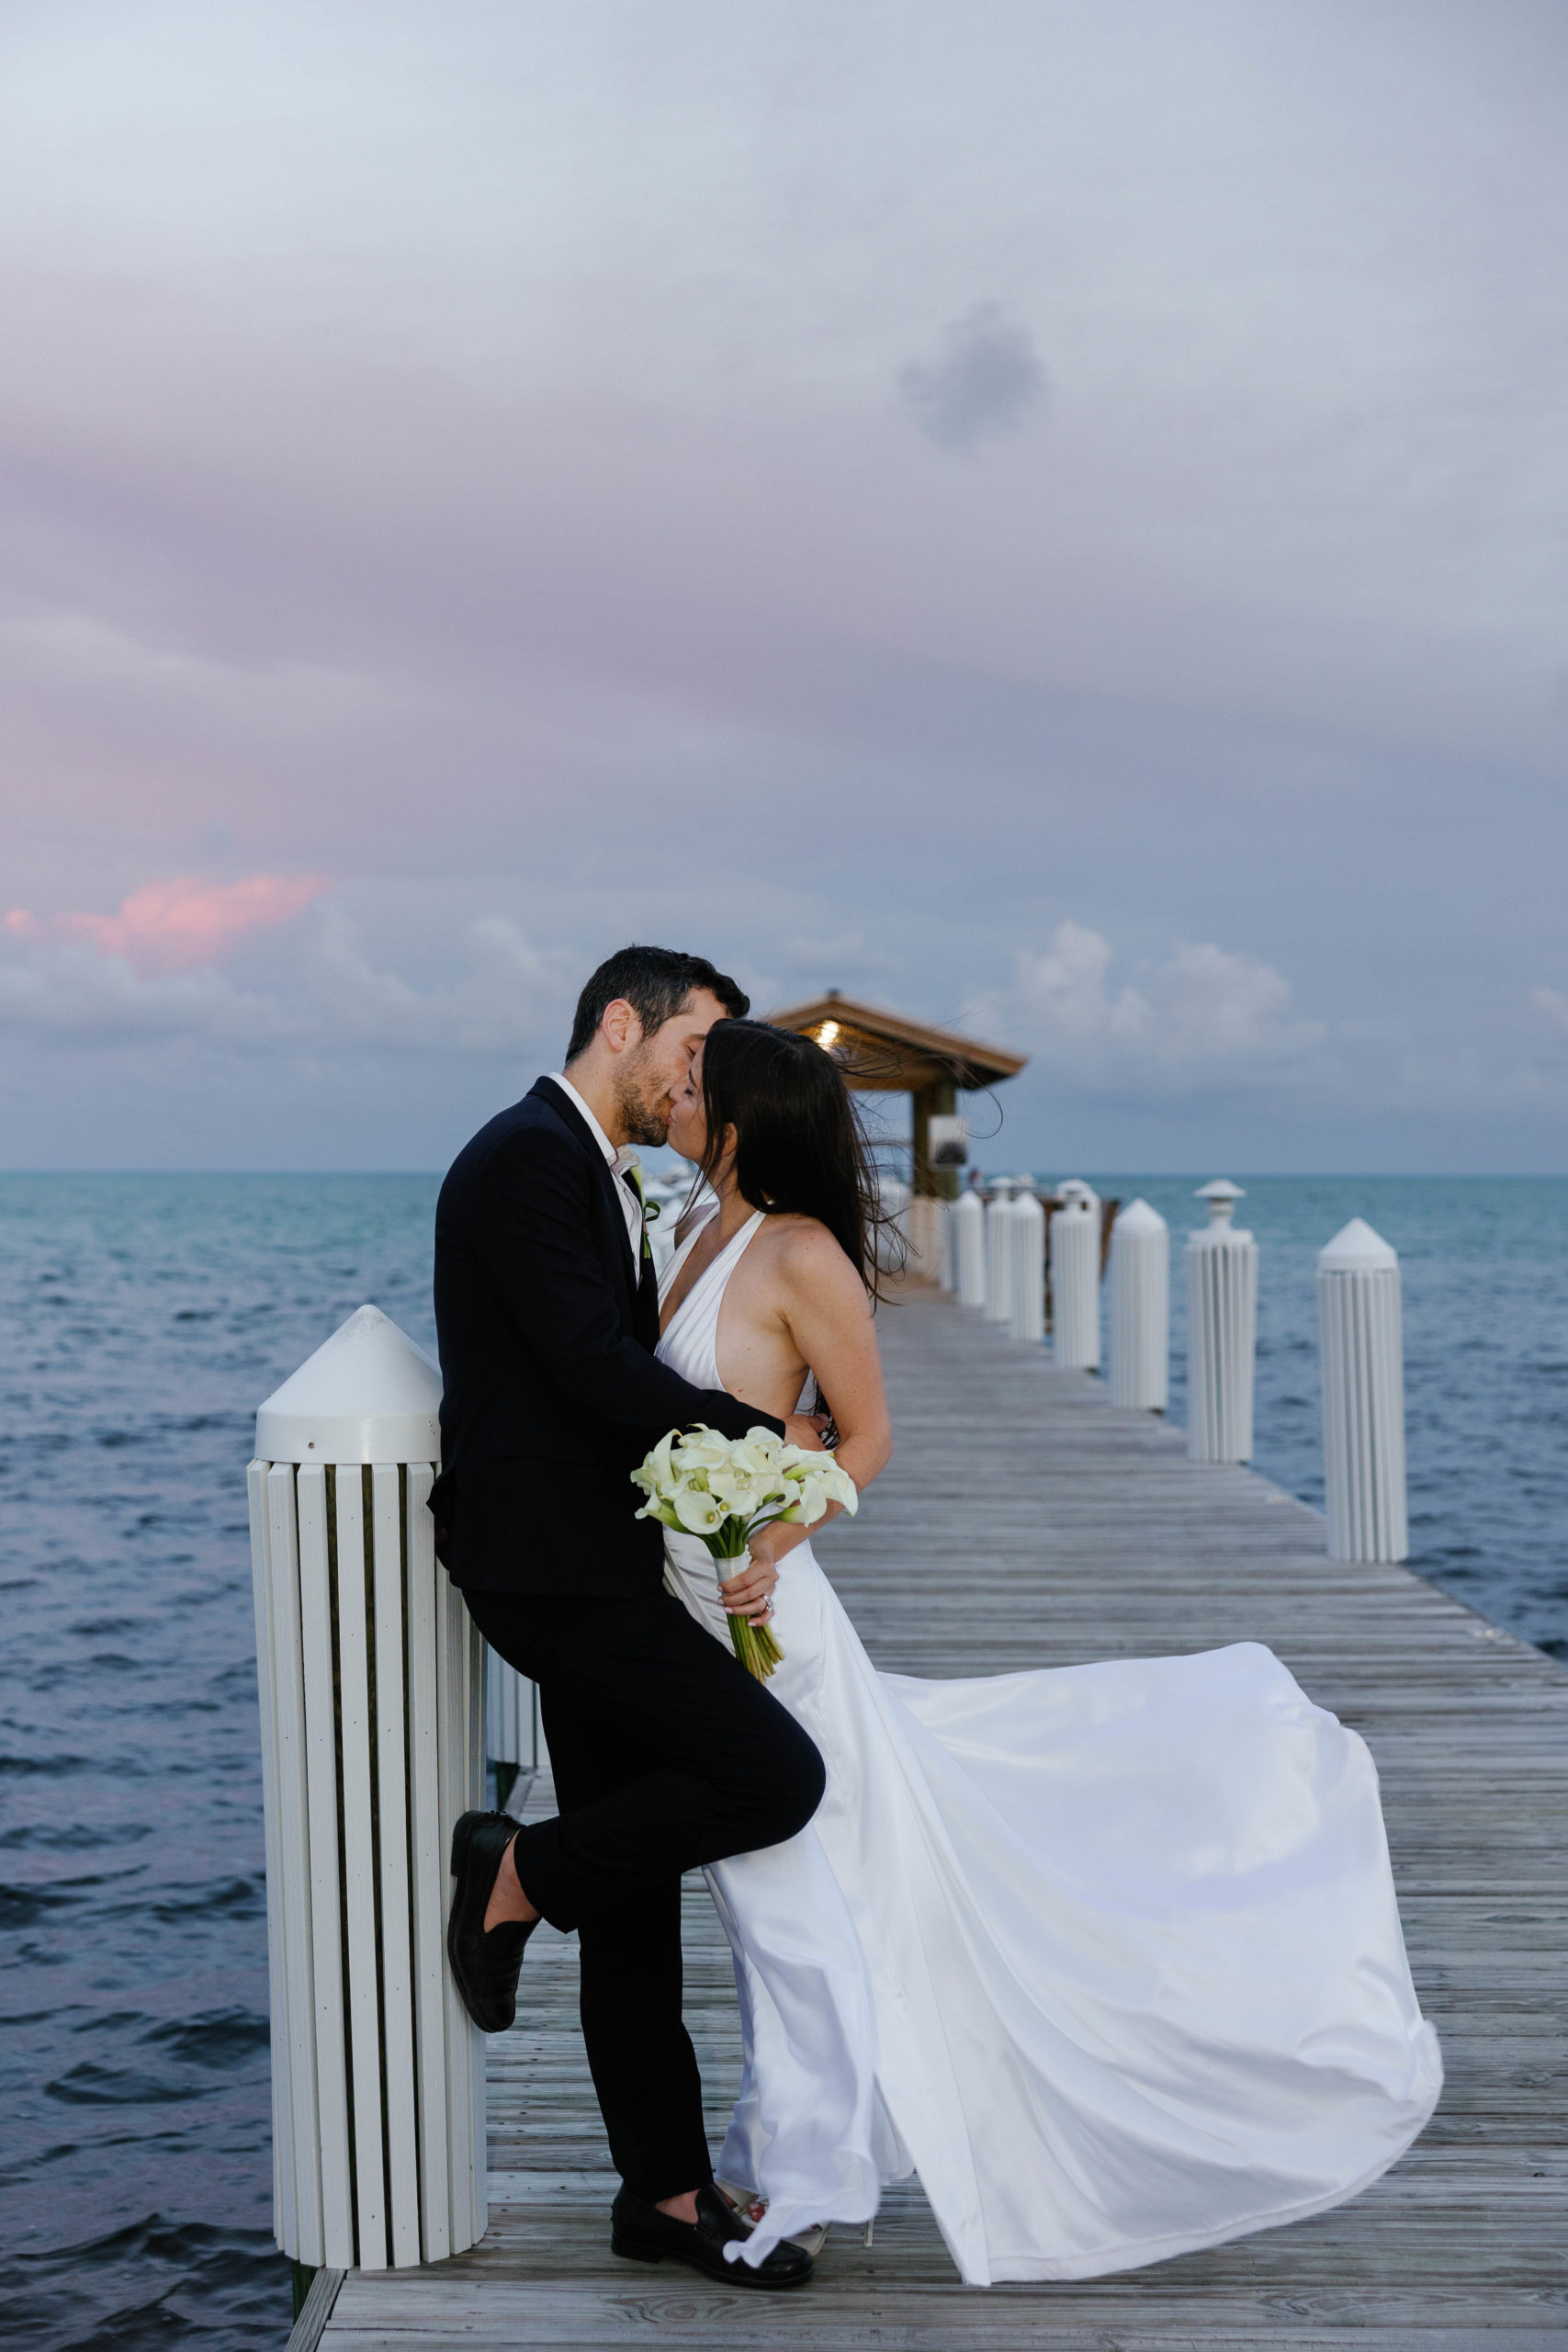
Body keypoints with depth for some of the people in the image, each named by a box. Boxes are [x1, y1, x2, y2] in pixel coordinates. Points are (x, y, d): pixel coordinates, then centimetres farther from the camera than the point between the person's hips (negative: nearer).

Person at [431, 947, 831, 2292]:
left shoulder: (605, 1180, 20)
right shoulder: (526, 1158, -11)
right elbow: (597, 1371, -19)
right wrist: (767, 1435, -9)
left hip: (594, 1567, 10)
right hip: (556, 1566, -10)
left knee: (636, 1903, 12)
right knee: (776, 1777, -15)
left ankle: (668, 2195, 20)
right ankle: (517, 1875, 2)